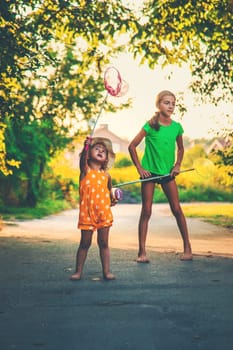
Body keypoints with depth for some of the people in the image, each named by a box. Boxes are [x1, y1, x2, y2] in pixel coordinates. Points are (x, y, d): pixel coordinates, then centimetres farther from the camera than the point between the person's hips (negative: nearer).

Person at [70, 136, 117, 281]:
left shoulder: (106, 175, 7)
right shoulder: (85, 171, -1)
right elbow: (83, 160, -23)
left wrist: (113, 200, 5)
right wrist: (86, 147, -40)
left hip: (104, 214, 2)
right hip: (87, 213, -2)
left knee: (104, 243, 7)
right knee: (85, 243, 4)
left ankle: (107, 271, 13)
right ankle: (78, 271, 14)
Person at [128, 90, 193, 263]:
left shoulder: (176, 126, 0)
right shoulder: (150, 125, -10)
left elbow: (180, 148, 17)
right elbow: (132, 146, -7)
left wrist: (177, 165, 3)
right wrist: (139, 168, -9)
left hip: (167, 172, 3)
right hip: (149, 172, -3)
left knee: (177, 209, 1)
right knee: (146, 211, -1)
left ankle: (187, 248, 12)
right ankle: (142, 252, 4)